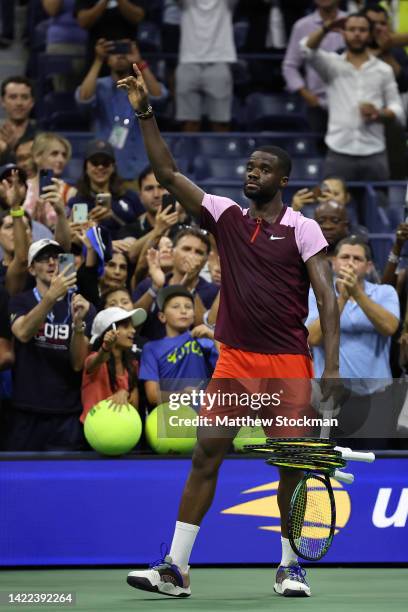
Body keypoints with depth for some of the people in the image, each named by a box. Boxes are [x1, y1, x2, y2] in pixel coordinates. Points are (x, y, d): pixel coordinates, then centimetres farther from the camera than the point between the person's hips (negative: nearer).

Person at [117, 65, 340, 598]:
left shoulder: (303, 229, -3)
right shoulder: (227, 217, 6)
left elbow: (327, 297, -8)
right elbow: (168, 174, 2)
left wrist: (331, 363, -17)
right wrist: (146, 113, -6)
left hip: (289, 363, -3)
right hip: (235, 359, 3)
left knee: (293, 464, 2)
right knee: (206, 456, -4)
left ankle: (290, 566, 17)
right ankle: (176, 568, -4)